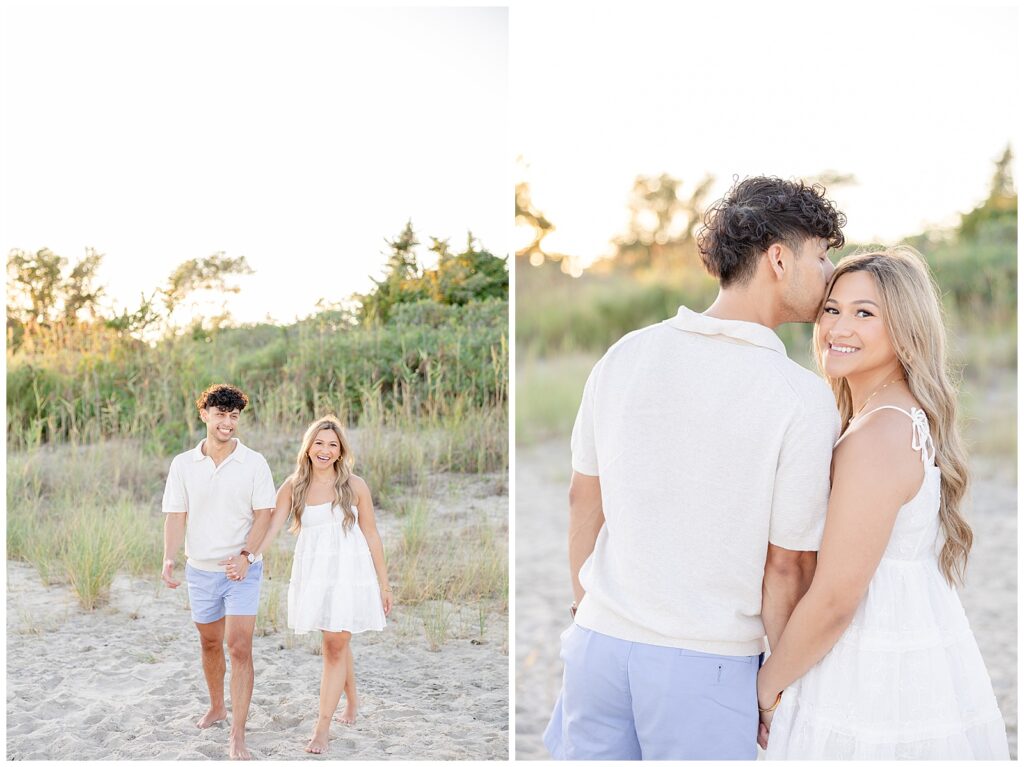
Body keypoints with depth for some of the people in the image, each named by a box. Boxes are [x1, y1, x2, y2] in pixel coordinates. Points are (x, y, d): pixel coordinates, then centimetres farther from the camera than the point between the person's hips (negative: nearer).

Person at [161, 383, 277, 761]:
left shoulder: (254, 463, -5)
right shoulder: (183, 464, 1)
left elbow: (263, 514, -7)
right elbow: (175, 516, -1)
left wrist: (245, 554, -22)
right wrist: (169, 560, -17)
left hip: (242, 570, -3)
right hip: (200, 569, 3)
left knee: (239, 647, -11)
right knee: (210, 643, 19)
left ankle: (238, 736, -9)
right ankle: (217, 707, 42)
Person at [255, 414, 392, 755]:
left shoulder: (354, 486, -3)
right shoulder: (293, 486, 2)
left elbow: (371, 536, 1)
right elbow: (271, 528, -5)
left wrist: (384, 585, 2)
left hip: (349, 573, -2)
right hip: (313, 573, 3)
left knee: (335, 647, -5)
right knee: (338, 644, 14)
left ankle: (323, 726, 0)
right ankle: (351, 704, 35)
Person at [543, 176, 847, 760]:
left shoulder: (624, 355, -1)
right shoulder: (804, 398, -15)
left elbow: (584, 499, 7)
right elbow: (786, 566, -11)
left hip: (600, 640, 4)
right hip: (707, 665, -4)